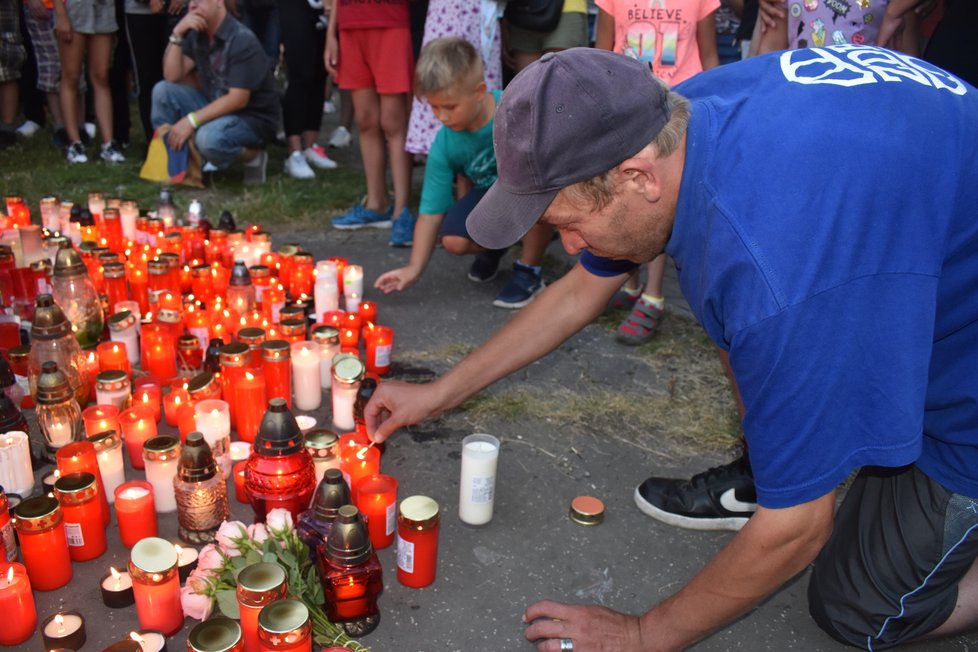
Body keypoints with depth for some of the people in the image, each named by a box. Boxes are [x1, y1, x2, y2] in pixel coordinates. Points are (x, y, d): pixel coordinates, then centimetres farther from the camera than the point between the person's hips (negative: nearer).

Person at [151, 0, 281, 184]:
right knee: (163, 91, -7)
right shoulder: (197, 35, 3)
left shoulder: (242, 40, -21)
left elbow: (238, 99, -25)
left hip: (252, 119, -7)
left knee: (209, 138, -36)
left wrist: (191, 121, -26)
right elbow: (172, 77, -3)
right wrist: (177, 34, -15)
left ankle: (253, 156, -6)